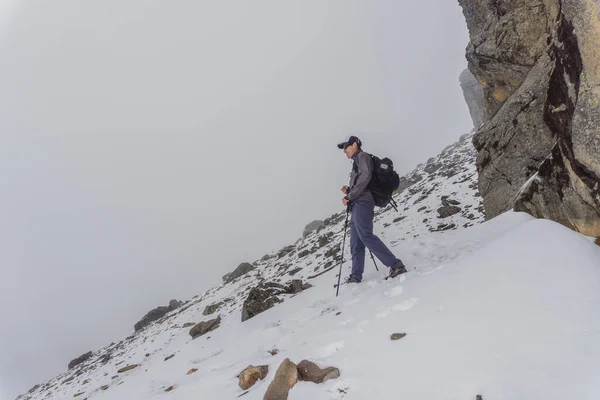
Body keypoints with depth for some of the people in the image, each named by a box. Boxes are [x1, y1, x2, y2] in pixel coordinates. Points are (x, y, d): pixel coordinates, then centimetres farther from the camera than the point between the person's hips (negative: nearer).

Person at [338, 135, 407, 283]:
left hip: (362, 203, -10)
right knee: (356, 243, 5)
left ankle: (396, 265, -25)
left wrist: (350, 196, -14)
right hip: (357, 206, 10)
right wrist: (348, 191, 12)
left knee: (365, 235, -23)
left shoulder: (362, 156, 3)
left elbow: (365, 177, -15)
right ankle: (356, 275, 5)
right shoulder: (357, 162, 31)